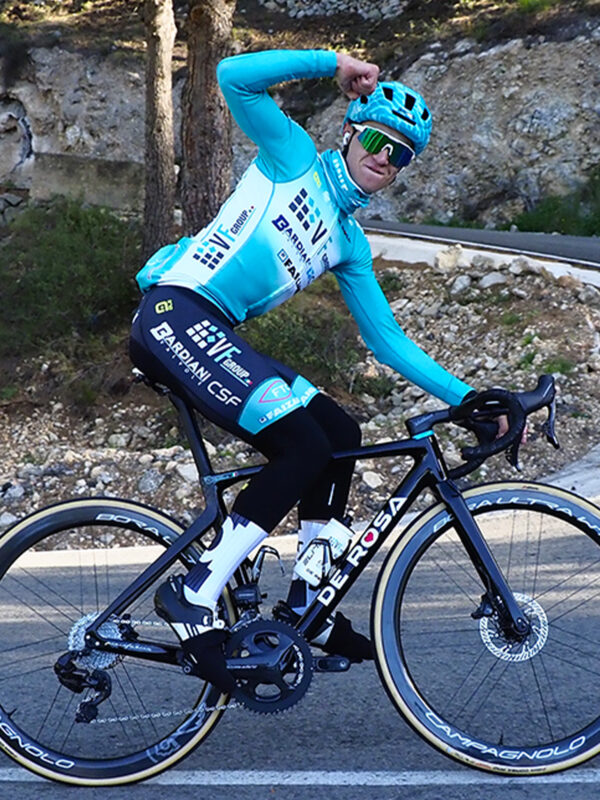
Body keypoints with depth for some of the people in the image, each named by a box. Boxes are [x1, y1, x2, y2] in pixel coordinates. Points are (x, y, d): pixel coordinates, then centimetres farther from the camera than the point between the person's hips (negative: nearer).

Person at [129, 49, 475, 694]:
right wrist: (334, 64, -6)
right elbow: (234, 75, -9)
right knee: (305, 447, -19)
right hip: (175, 314, -8)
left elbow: (387, 340, 19)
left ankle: (305, 605, 10)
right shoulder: (296, 158, 4)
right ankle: (194, 594, -13)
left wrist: (466, 397, 13)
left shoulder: (349, 244, 20)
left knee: (339, 434, 1)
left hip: (216, 336, 8)